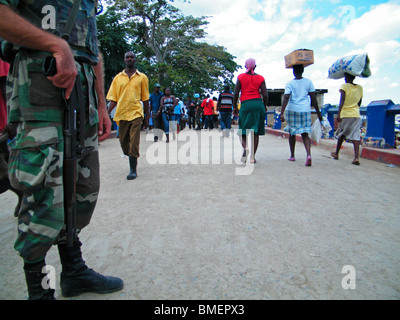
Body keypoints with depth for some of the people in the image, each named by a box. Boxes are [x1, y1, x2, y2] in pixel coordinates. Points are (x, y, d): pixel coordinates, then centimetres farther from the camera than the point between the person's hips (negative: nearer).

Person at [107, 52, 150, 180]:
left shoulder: (142, 77, 8)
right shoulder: (118, 77, 12)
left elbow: (145, 99, 9)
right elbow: (113, 98, 9)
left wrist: (147, 117, 6)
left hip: (136, 113, -3)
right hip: (121, 114, 3)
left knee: (134, 143, -8)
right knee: (123, 141, 8)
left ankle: (133, 170, -2)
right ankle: (133, 158, 31)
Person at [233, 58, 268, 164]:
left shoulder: (241, 77, 4)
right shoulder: (260, 78, 7)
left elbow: (236, 93, -1)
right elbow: (265, 95, 1)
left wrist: (235, 107, 9)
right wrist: (264, 106, 16)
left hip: (245, 105, -1)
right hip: (258, 104, 2)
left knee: (242, 131, 7)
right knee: (255, 132, 5)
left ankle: (245, 147, -24)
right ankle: (252, 157, 4)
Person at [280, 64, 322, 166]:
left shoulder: (290, 84, -2)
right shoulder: (308, 82, 5)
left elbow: (286, 98, -15)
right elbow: (313, 99, 4)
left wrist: (282, 113, -19)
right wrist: (318, 113, 9)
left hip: (292, 110, -1)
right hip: (305, 111, 2)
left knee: (292, 133, 14)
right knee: (305, 134, 3)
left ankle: (292, 156, 23)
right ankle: (308, 154, -21)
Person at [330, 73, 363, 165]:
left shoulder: (344, 86, -3)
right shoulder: (360, 87, 12)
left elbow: (342, 101, -16)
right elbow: (359, 103, 19)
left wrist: (338, 113, -21)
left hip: (345, 114, -3)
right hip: (356, 115, 3)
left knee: (341, 134, 13)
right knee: (355, 135, -3)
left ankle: (336, 153, 28)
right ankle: (356, 157, -17)